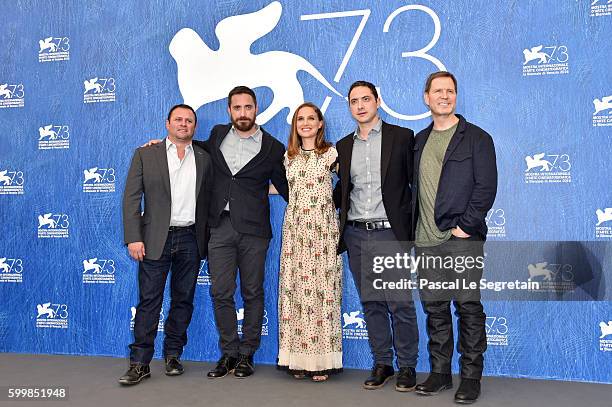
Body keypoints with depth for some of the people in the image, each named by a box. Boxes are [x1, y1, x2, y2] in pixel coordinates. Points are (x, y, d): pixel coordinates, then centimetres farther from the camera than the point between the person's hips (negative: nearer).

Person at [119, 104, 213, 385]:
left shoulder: (204, 159, 11)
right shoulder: (145, 155, 5)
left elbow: (207, 201, 10)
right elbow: (131, 198, -1)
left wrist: (206, 240, 5)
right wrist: (133, 238, -10)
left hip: (190, 240, 3)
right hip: (156, 239, -2)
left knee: (183, 300, 9)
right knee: (149, 301, -1)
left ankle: (173, 356, 22)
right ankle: (140, 363, 7)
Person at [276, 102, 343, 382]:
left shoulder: (331, 153, 3)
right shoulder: (289, 156, 15)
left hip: (322, 229, -3)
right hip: (294, 229, 4)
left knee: (322, 289, -4)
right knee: (294, 290, 2)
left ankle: (322, 360, 5)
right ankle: (298, 358, 11)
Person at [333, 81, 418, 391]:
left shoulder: (401, 137, 1)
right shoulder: (343, 146, 14)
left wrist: (413, 224, -6)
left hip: (390, 232, -4)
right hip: (356, 235, 4)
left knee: (400, 304, -1)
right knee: (371, 304, 10)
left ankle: (407, 366, 15)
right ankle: (382, 363, 23)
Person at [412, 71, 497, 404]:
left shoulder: (476, 138, 0)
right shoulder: (419, 141, 15)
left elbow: (486, 187, -7)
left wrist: (465, 227, -13)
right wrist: (413, 229, 9)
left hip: (462, 239, -5)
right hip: (426, 242, 5)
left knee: (468, 307, 1)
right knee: (434, 308, 11)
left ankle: (471, 377, 14)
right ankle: (440, 372, 23)